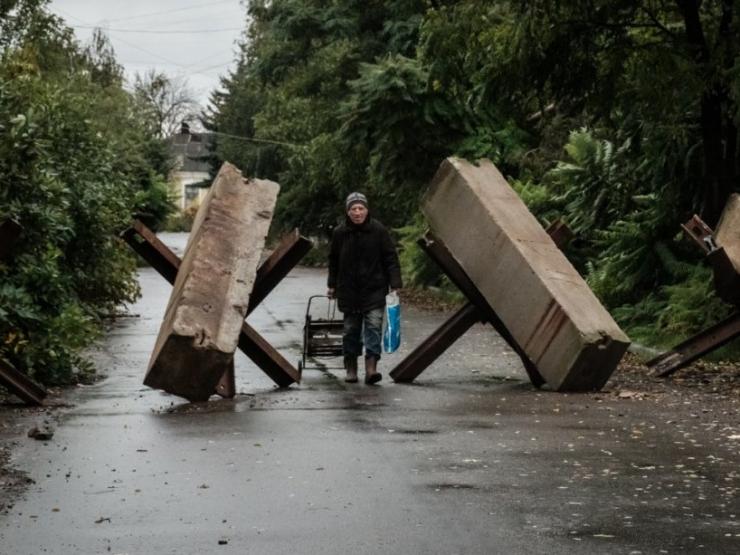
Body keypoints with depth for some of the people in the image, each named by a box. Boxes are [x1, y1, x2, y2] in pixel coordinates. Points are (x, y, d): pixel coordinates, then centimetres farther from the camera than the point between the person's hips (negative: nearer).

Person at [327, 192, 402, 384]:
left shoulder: (379, 230, -7)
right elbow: (333, 260, 13)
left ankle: (371, 367, -15)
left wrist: (395, 285, -10)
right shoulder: (340, 233, -1)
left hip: (374, 290, -2)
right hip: (349, 291, 2)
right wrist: (332, 285, 16)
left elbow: (391, 259, -4)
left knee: (373, 326, -11)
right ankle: (351, 368, 18)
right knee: (351, 329, 8)